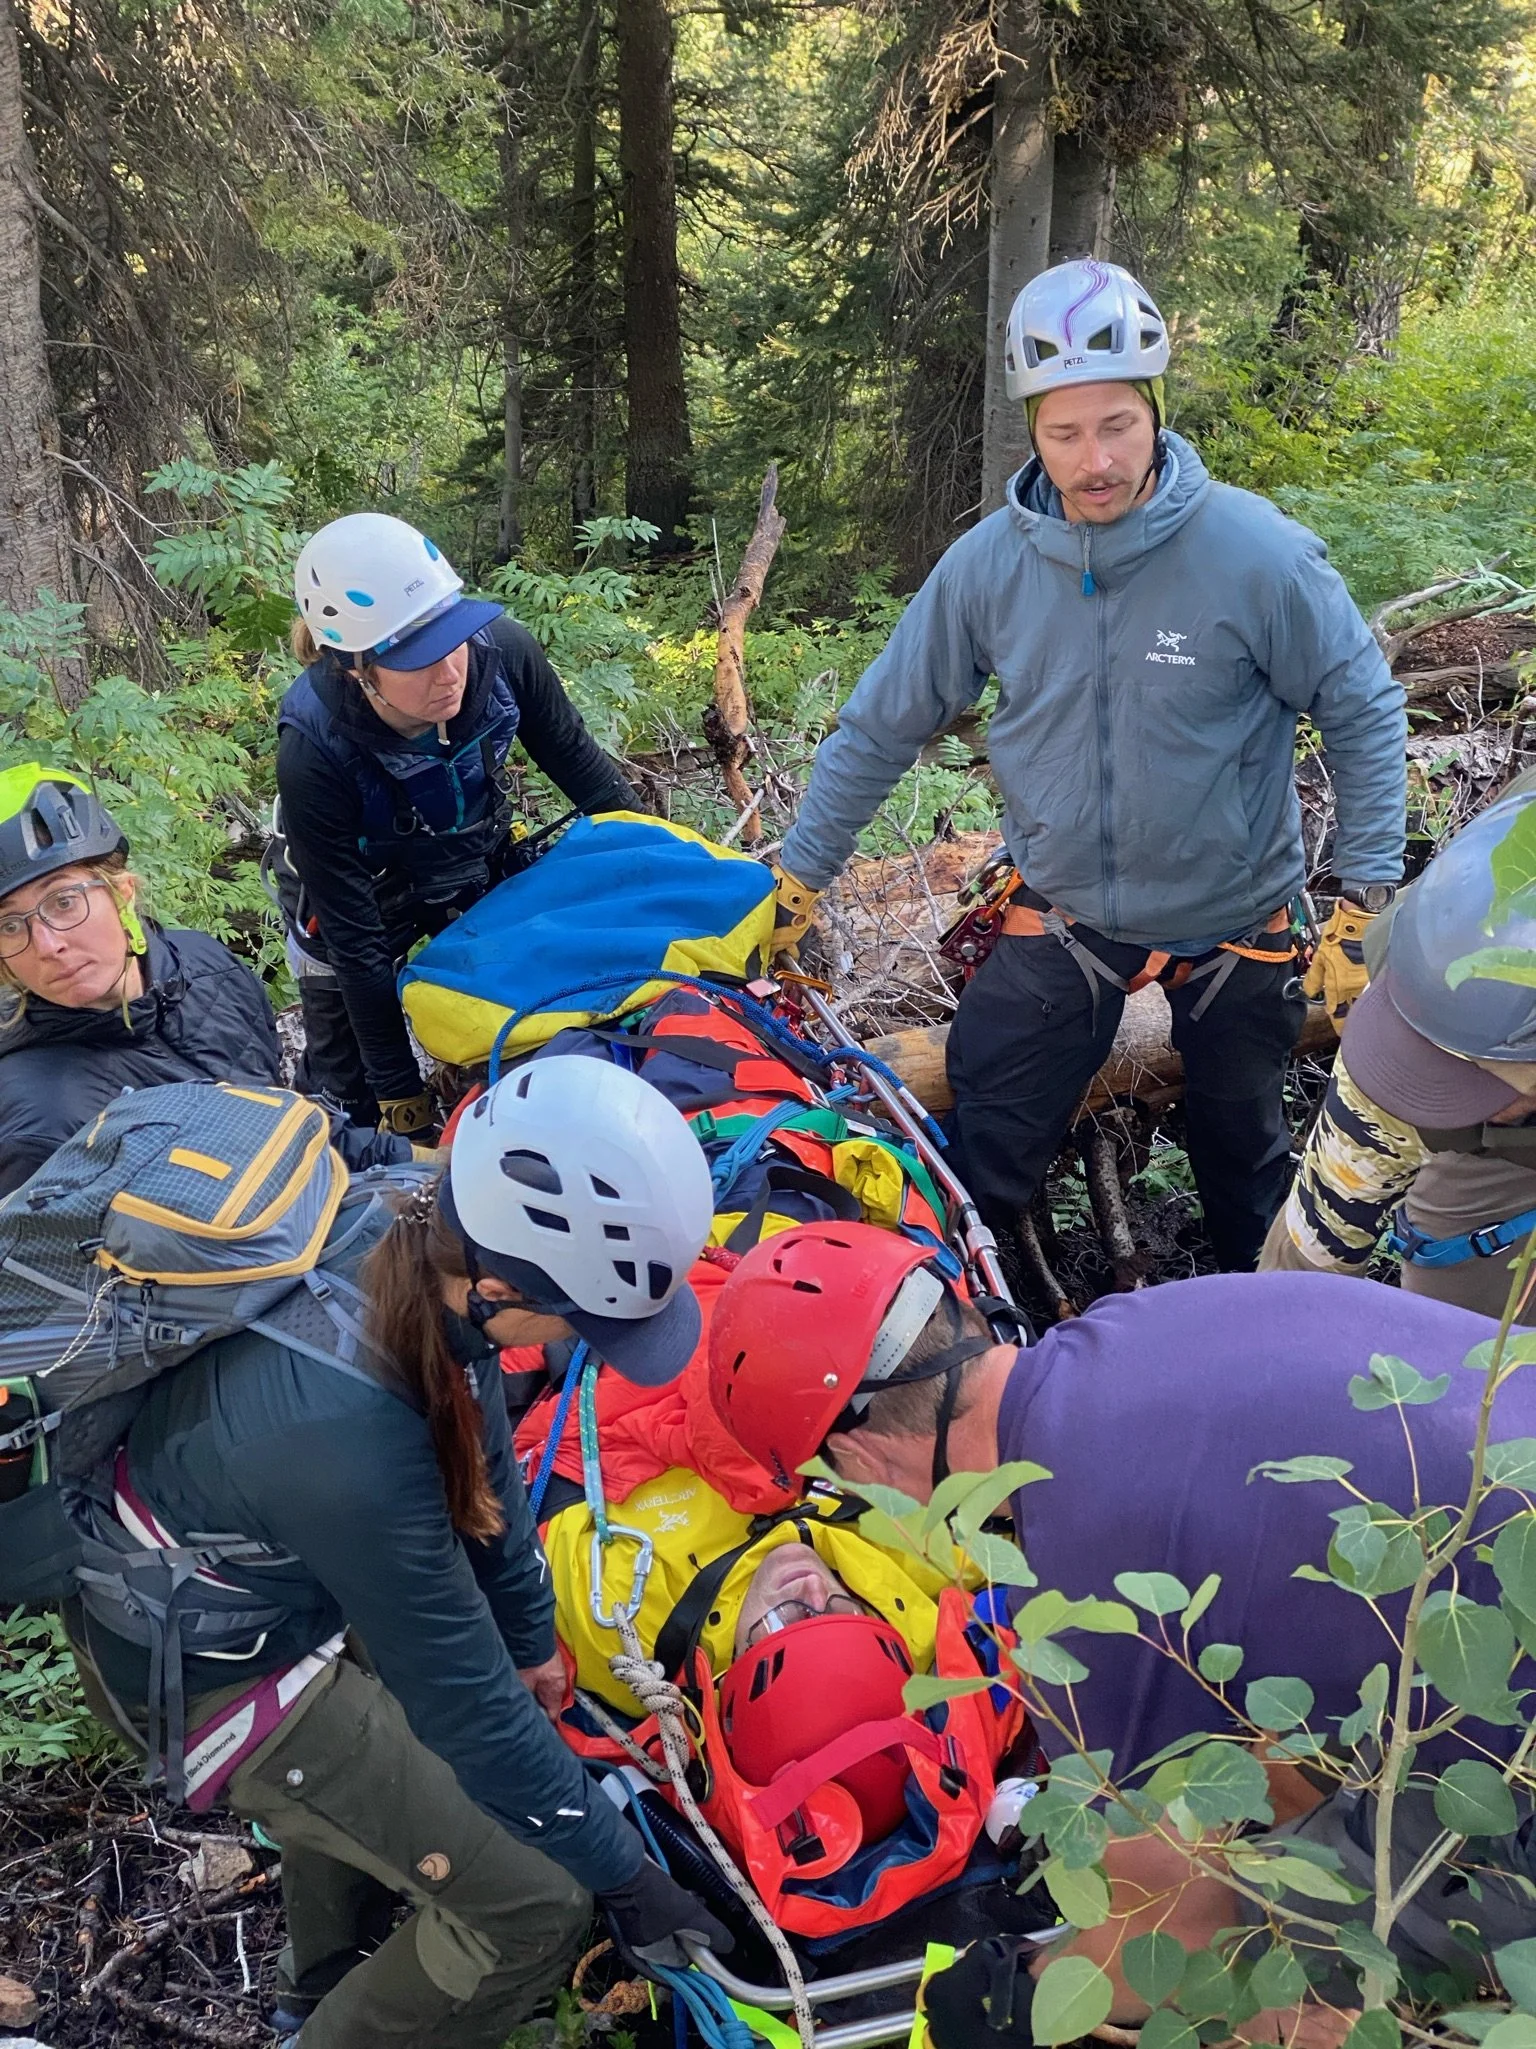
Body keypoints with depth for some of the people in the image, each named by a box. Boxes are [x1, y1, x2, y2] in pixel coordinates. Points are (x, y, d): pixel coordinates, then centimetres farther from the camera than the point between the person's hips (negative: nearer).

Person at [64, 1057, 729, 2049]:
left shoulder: (412, 1235, -21)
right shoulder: (350, 1438, -41)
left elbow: (478, 1445, -4)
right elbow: (470, 1704, -28)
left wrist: (532, 1636, 10)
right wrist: (626, 1876, -14)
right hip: (214, 1666, -7)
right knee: (536, 1904, -2)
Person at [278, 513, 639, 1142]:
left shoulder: (500, 648, -32)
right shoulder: (313, 752, -39)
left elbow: (575, 760, -10)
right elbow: (357, 944, -29)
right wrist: (400, 1094, -23)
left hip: (480, 867, 3)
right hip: (361, 895, -3)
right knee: (349, 1098, 8)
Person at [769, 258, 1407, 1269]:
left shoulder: (1261, 554, -21)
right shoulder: (989, 562, -13)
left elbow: (1365, 713, -9)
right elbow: (884, 725, -3)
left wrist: (1364, 902, -13)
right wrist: (799, 876, 1)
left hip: (1234, 920, -1)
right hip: (1063, 918, 1)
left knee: (1242, 1151, 21)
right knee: (984, 1165, 4)